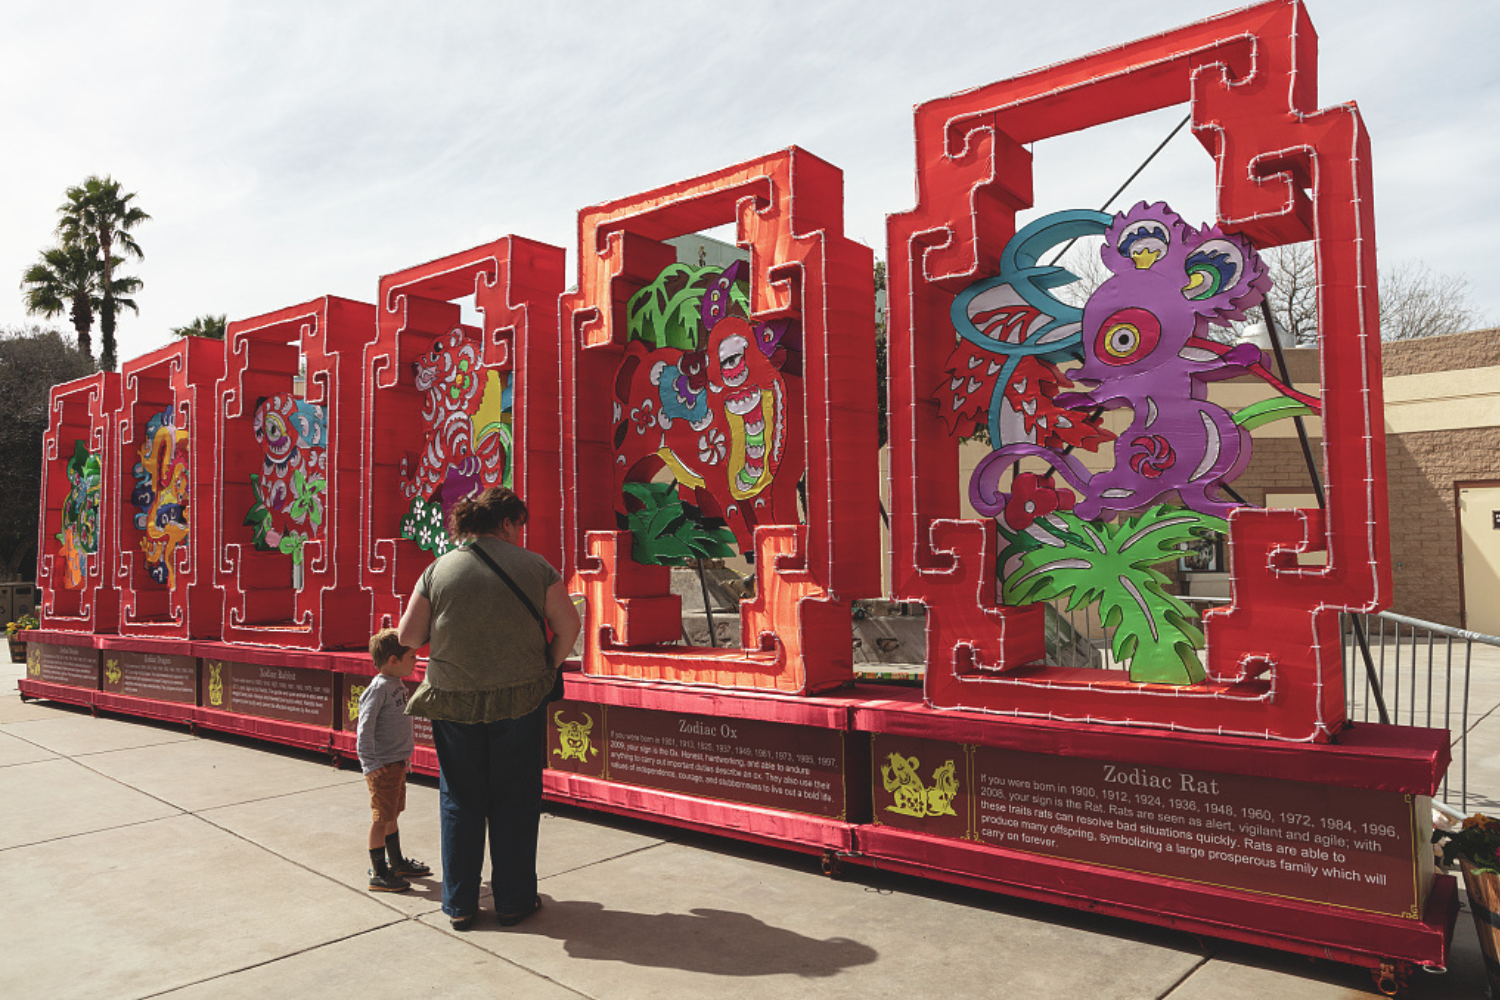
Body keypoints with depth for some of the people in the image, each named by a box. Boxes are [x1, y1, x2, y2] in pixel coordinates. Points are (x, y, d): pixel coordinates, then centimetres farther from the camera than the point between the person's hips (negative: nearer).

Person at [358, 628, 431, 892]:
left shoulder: (397, 685, 9)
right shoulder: (378, 688, -19)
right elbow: (365, 728, -21)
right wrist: (370, 764, -20)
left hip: (398, 763, 9)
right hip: (383, 766, -9)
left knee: (392, 814, 20)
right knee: (381, 818, 0)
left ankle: (397, 862, 32)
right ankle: (378, 874, 9)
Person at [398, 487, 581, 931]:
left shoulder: (438, 570, 1)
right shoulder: (533, 566, -2)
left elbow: (409, 635, 1)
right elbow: (569, 625, -1)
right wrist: (549, 666, 12)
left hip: (453, 701, 1)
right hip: (520, 699, -1)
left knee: (460, 801, 13)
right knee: (514, 801, 10)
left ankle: (459, 904, 21)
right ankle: (514, 900, 19)